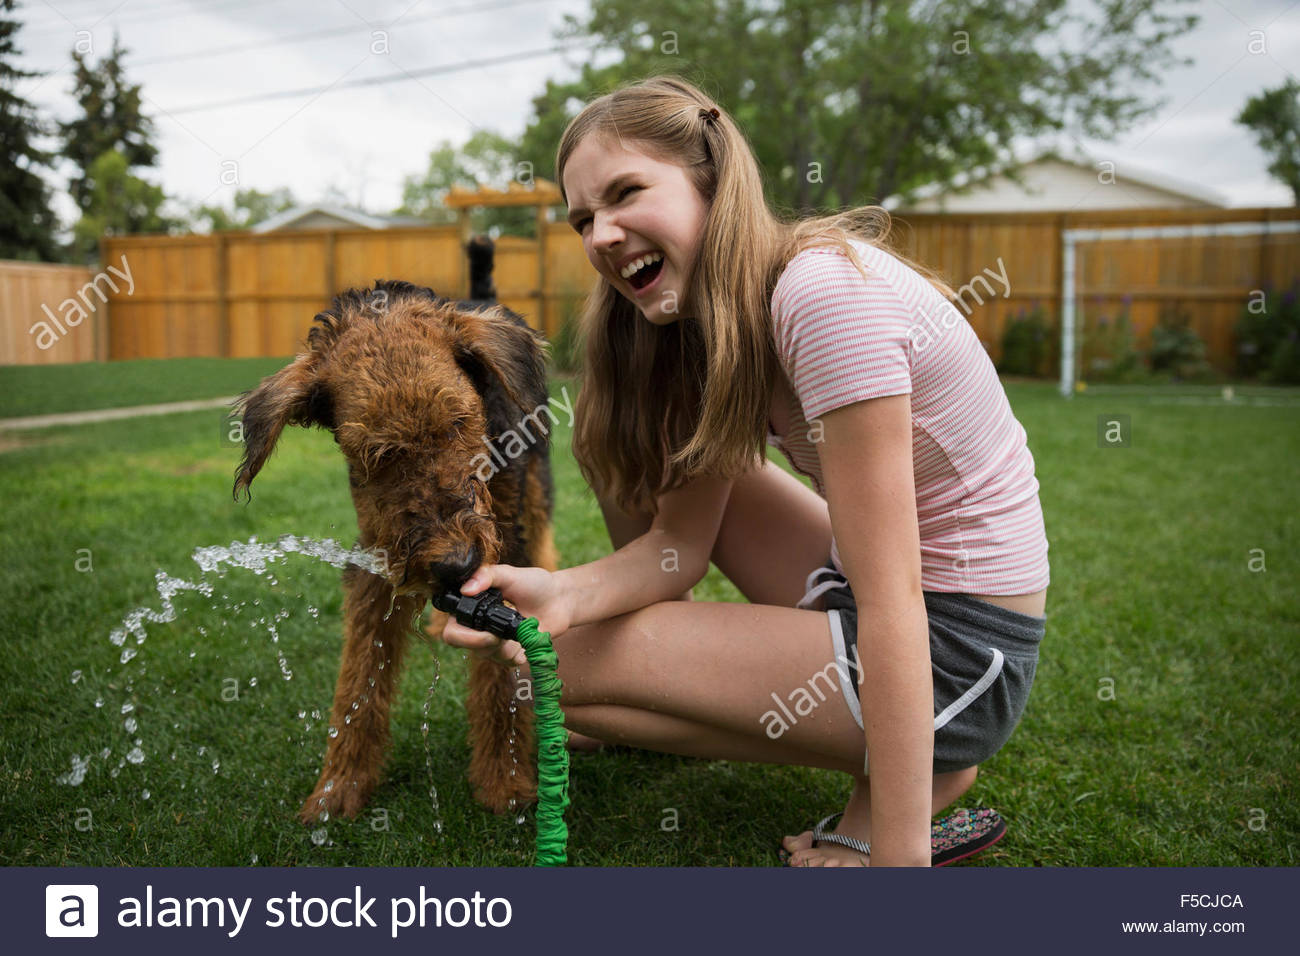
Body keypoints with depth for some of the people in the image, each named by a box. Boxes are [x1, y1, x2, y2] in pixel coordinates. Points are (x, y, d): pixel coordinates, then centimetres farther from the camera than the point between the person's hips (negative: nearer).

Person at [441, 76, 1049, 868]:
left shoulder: (825, 292, -25)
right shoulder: (712, 317, 2)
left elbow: (891, 602, -28)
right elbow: (681, 541, -1)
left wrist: (898, 856, -26)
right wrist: (565, 592, -22)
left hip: (957, 650, -8)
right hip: (866, 594, 8)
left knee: (567, 667, -10)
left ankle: (906, 780, -2)